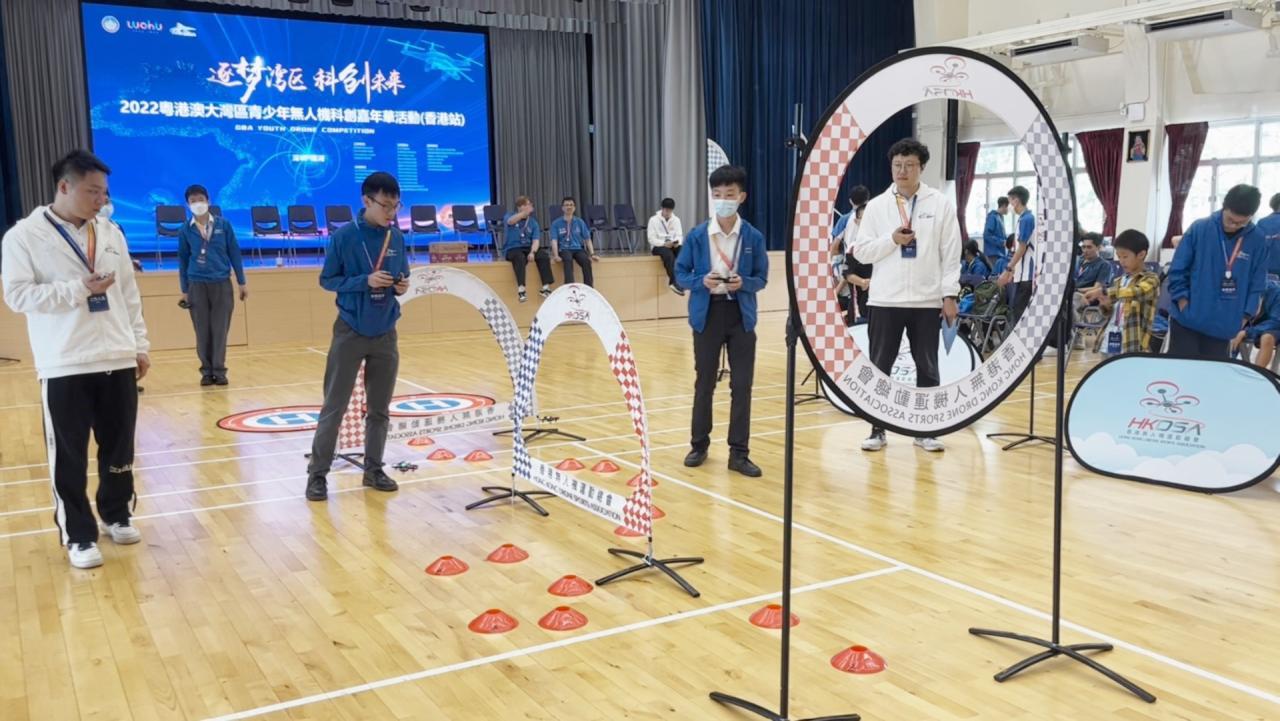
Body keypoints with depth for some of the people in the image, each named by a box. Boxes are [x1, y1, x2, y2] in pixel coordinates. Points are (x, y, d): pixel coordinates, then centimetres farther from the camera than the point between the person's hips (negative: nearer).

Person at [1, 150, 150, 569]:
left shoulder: (110, 234, 10)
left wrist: (140, 346, 10)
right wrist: (80, 289, -18)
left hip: (117, 361, 5)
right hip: (63, 367, -4)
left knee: (119, 448, 12)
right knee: (69, 456, 2)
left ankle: (116, 515, 30)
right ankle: (78, 535, 13)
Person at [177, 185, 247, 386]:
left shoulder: (224, 225, 1)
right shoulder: (185, 231, 2)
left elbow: (234, 253, 5)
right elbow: (183, 260, 8)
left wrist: (242, 282, 5)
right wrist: (184, 290, 7)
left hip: (222, 284, 0)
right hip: (197, 286, 1)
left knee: (220, 330, 0)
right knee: (202, 332, 4)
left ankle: (219, 371, 9)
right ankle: (207, 371, 13)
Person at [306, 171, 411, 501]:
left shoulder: (397, 238, 2)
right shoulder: (344, 236, -10)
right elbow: (327, 280, -6)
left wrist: (402, 285, -10)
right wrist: (365, 281, -21)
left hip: (385, 335, 4)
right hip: (350, 333, -4)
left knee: (379, 408, 10)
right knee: (334, 406, 1)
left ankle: (373, 470, 22)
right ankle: (318, 474, 9)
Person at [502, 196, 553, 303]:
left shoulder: (533, 222, 9)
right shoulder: (509, 216, 3)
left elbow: (536, 240, -3)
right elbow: (510, 221, -24)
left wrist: (532, 252, -23)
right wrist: (525, 213, -36)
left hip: (528, 248, 3)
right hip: (513, 249, -3)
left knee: (544, 254, -24)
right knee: (520, 257, -37)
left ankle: (546, 287, -23)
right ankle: (521, 289, -43)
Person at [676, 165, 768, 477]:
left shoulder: (754, 237, -2)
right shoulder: (697, 236, -2)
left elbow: (761, 278, 4)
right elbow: (680, 273, 4)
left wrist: (744, 283, -18)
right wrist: (701, 281, -16)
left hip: (741, 316, 0)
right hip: (707, 314, 0)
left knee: (742, 385, 1)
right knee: (704, 383, 10)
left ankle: (739, 453, 10)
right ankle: (699, 444, 26)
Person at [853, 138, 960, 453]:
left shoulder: (941, 204, 2)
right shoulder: (876, 206, 4)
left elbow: (951, 254, 0)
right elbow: (860, 251, 2)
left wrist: (949, 294, -5)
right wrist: (891, 240, -12)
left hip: (927, 300, 0)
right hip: (885, 299, 1)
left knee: (927, 367, 7)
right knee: (880, 366, 5)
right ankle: (878, 429, 15)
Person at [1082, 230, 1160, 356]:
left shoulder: (1151, 279, -3)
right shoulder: (1119, 281, 17)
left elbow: (1137, 292, -26)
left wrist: (1103, 292, -31)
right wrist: (1106, 305, 0)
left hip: (1133, 346, -7)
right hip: (1111, 343, 7)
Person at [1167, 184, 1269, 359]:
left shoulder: (1257, 241, -1)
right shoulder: (1199, 229, -8)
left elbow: (1257, 283, 4)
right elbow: (1177, 270, -3)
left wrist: (1244, 317, -2)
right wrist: (1183, 301, -10)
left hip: (1224, 326, 2)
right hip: (1187, 321, -2)